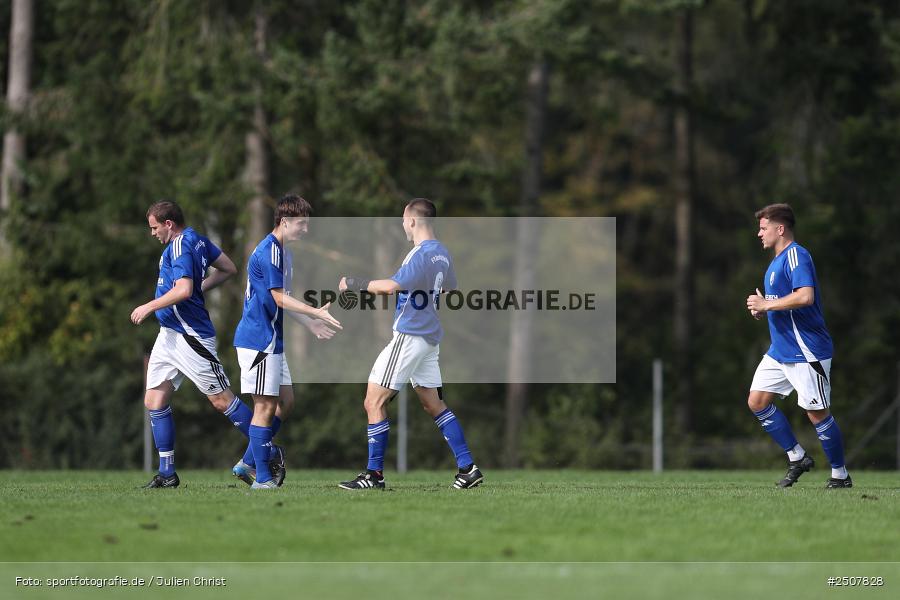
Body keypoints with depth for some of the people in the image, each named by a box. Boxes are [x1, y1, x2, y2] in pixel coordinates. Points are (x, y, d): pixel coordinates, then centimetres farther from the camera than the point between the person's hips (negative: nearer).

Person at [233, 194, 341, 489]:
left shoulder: (282, 252, 16)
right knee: (266, 406, -7)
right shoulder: (269, 251, -16)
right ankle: (262, 479, -3)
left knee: (285, 401, 11)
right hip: (258, 339, -10)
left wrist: (310, 322, 23)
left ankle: (248, 463, 17)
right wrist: (316, 313, -19)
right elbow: (279, 298, -18)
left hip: (272, 340, 10)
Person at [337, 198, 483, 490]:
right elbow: (449, 286, 29)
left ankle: (375, 474, -5)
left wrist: (354, 283, -17)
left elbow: (392, 286, -28)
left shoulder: (421, 254, -17)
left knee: (374, 402, -5)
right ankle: (468, 467, 10)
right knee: (434, 404, 15)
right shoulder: (442, 253, 11)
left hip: (409, 335, -9)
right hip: (430, 337, 9)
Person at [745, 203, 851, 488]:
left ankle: (840, 474, 7)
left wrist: (767, 304, -21)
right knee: (757, 401, 3)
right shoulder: (777, 261, 16)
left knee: (816, 412, -5)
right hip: (780, 351, 10)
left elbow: (805, 296, -30)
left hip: (806, 352, -10)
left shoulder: (796, 256, -15)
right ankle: (797, 457, 12)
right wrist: (762, 309, 8)